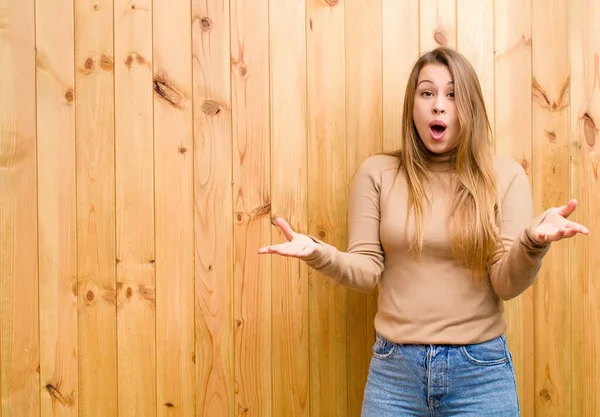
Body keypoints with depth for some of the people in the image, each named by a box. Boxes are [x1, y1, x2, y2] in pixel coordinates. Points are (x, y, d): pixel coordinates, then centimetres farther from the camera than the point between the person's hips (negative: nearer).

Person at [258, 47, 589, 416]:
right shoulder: (377, 173, 0)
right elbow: (366, 271, -2)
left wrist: (533, 241, -28)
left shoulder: (505, 175, -2)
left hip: (481, 369, 0)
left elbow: (507, 285, -8)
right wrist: (319, 254, -22)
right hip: (394, 367, 1)